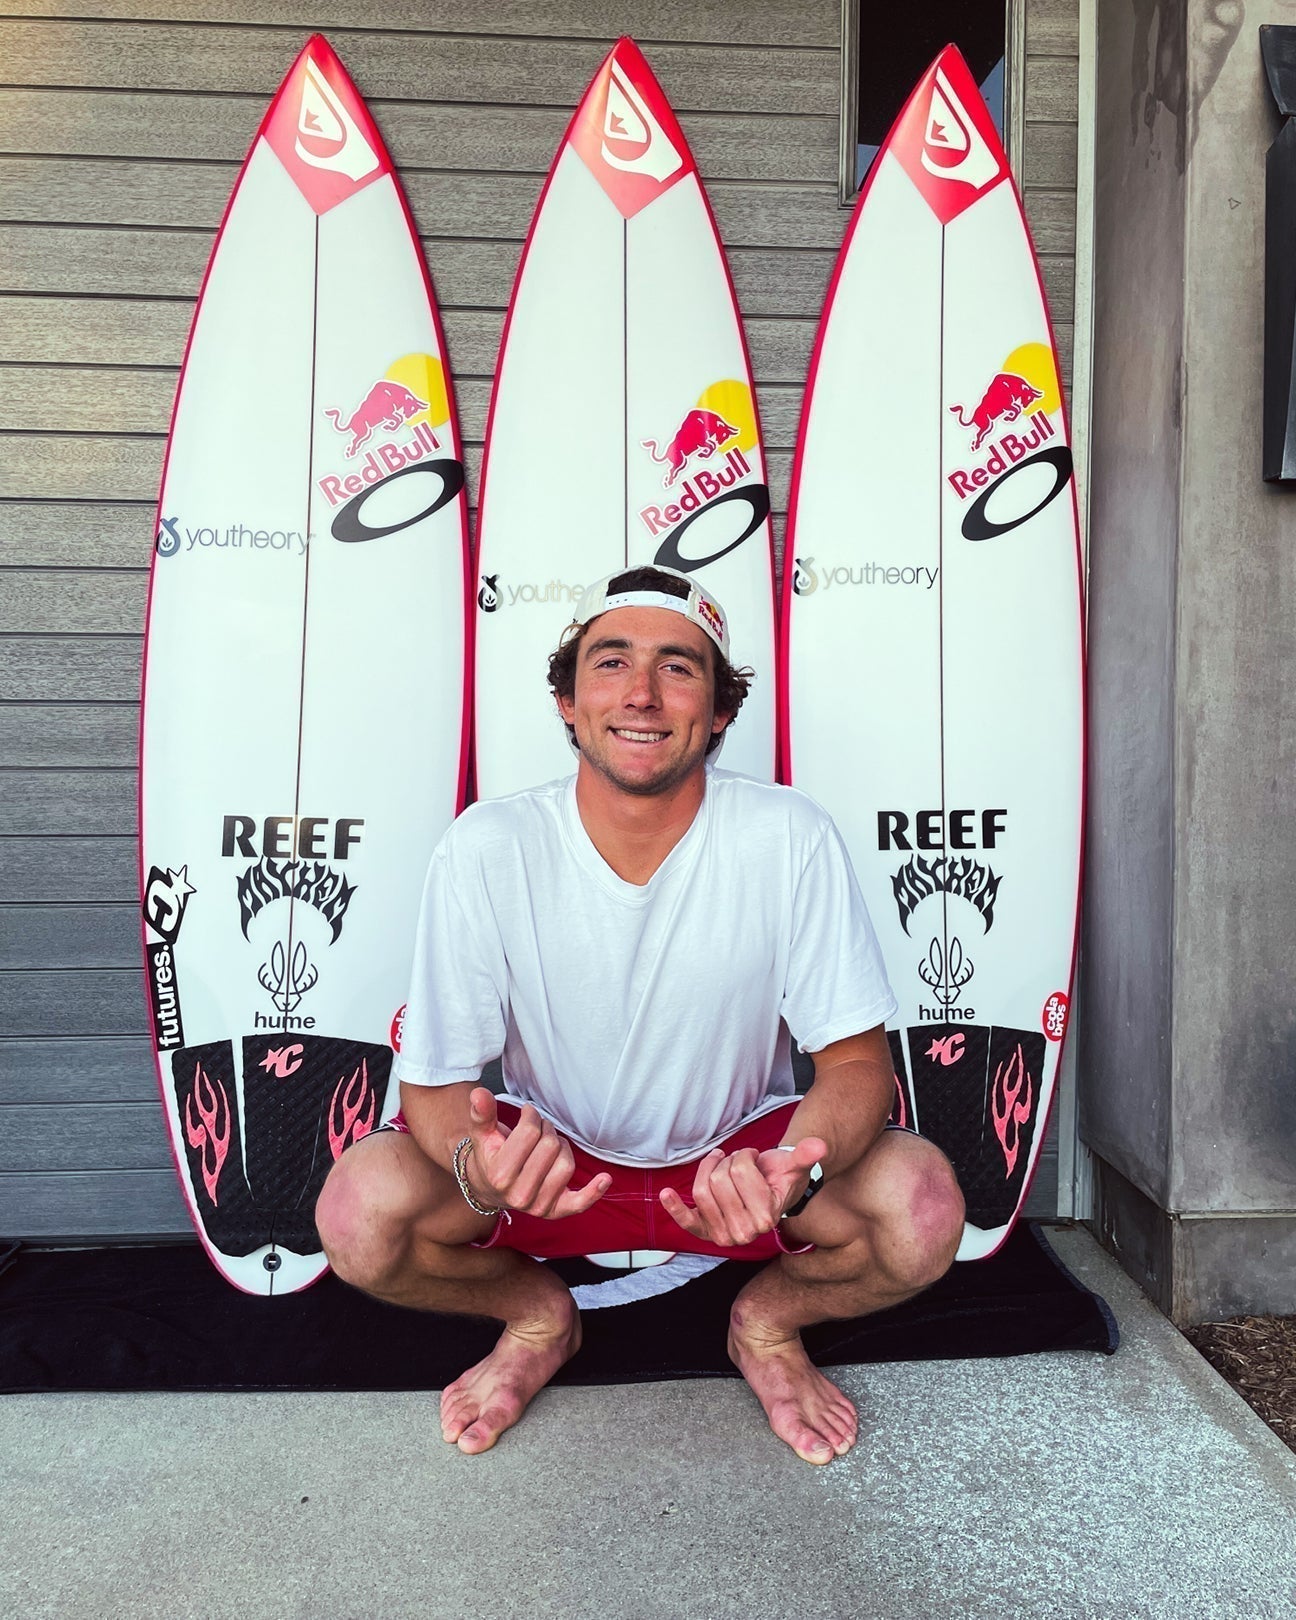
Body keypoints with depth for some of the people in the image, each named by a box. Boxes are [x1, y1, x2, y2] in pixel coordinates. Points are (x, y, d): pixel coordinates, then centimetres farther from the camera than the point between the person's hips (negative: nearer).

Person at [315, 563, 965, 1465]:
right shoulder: (488, 849, -18)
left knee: (922, 1207, -27)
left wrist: (795, 1173, -36)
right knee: (359, 1210, -26)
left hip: (738, 1154, 0)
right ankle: (538, 1316, 9)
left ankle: (769, 1321, 9)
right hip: (552, 1156, 1)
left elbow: (857, 1059, -13)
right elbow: (435, 1082, -13)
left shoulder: (788, 838, -19)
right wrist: (478, 1164, -37)